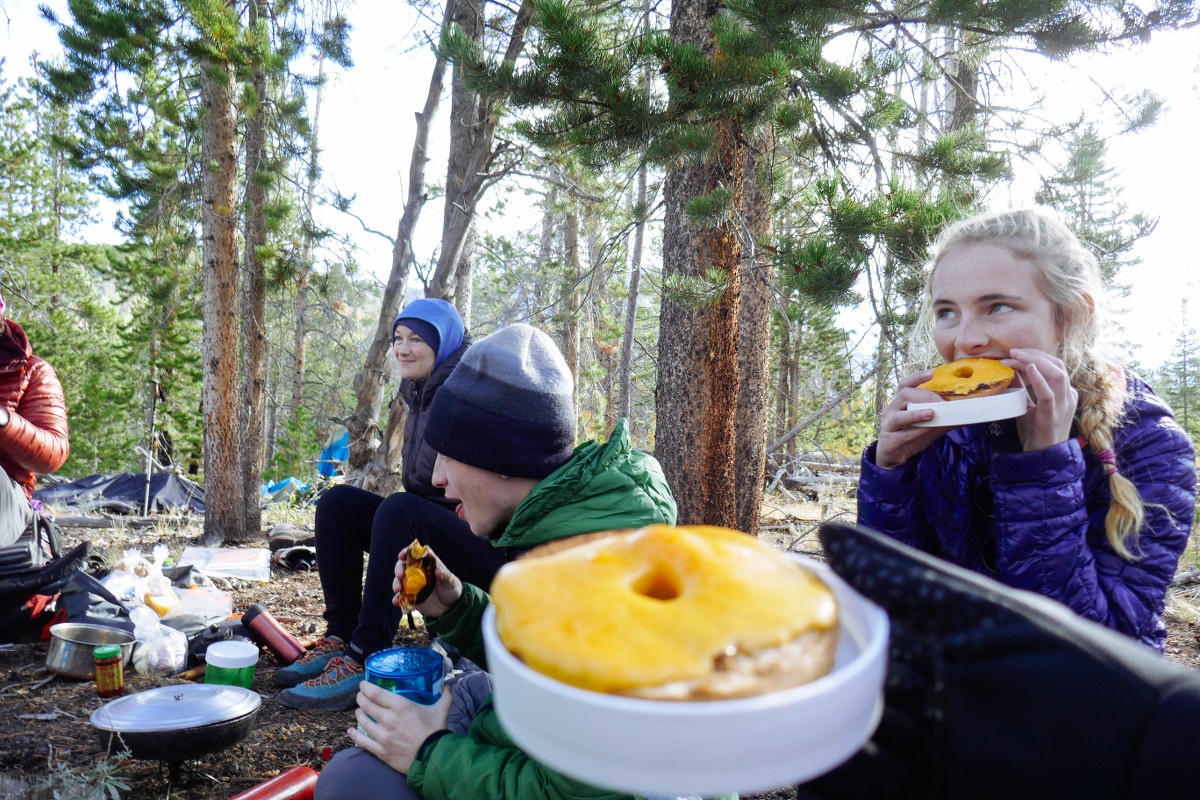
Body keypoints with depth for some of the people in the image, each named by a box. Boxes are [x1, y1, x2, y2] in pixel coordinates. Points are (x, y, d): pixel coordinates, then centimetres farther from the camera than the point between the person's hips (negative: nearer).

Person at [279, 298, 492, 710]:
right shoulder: (422, 394, 12)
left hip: (490, 546, -9)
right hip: (438, 527, 9)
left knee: (399, 509, -33)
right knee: (338, 502, -1)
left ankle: (363, 660, -28)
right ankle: (340, 637, -5)